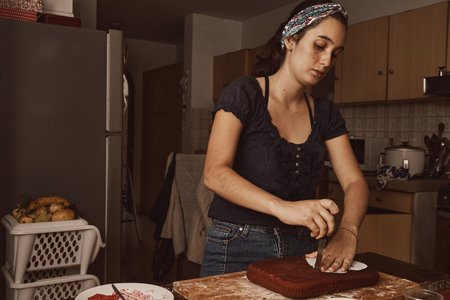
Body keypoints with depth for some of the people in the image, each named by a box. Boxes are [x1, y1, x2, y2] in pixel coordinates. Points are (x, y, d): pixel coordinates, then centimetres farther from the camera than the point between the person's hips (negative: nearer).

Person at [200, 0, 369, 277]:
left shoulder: (325, 114, 7)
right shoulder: (244, 94, -10)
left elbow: (355, 182, 0)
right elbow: (215, 173, -22)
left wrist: (347, 232, -21)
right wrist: (282, 207, -37)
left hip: (301, 249, 5)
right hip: (237, 250, -4)